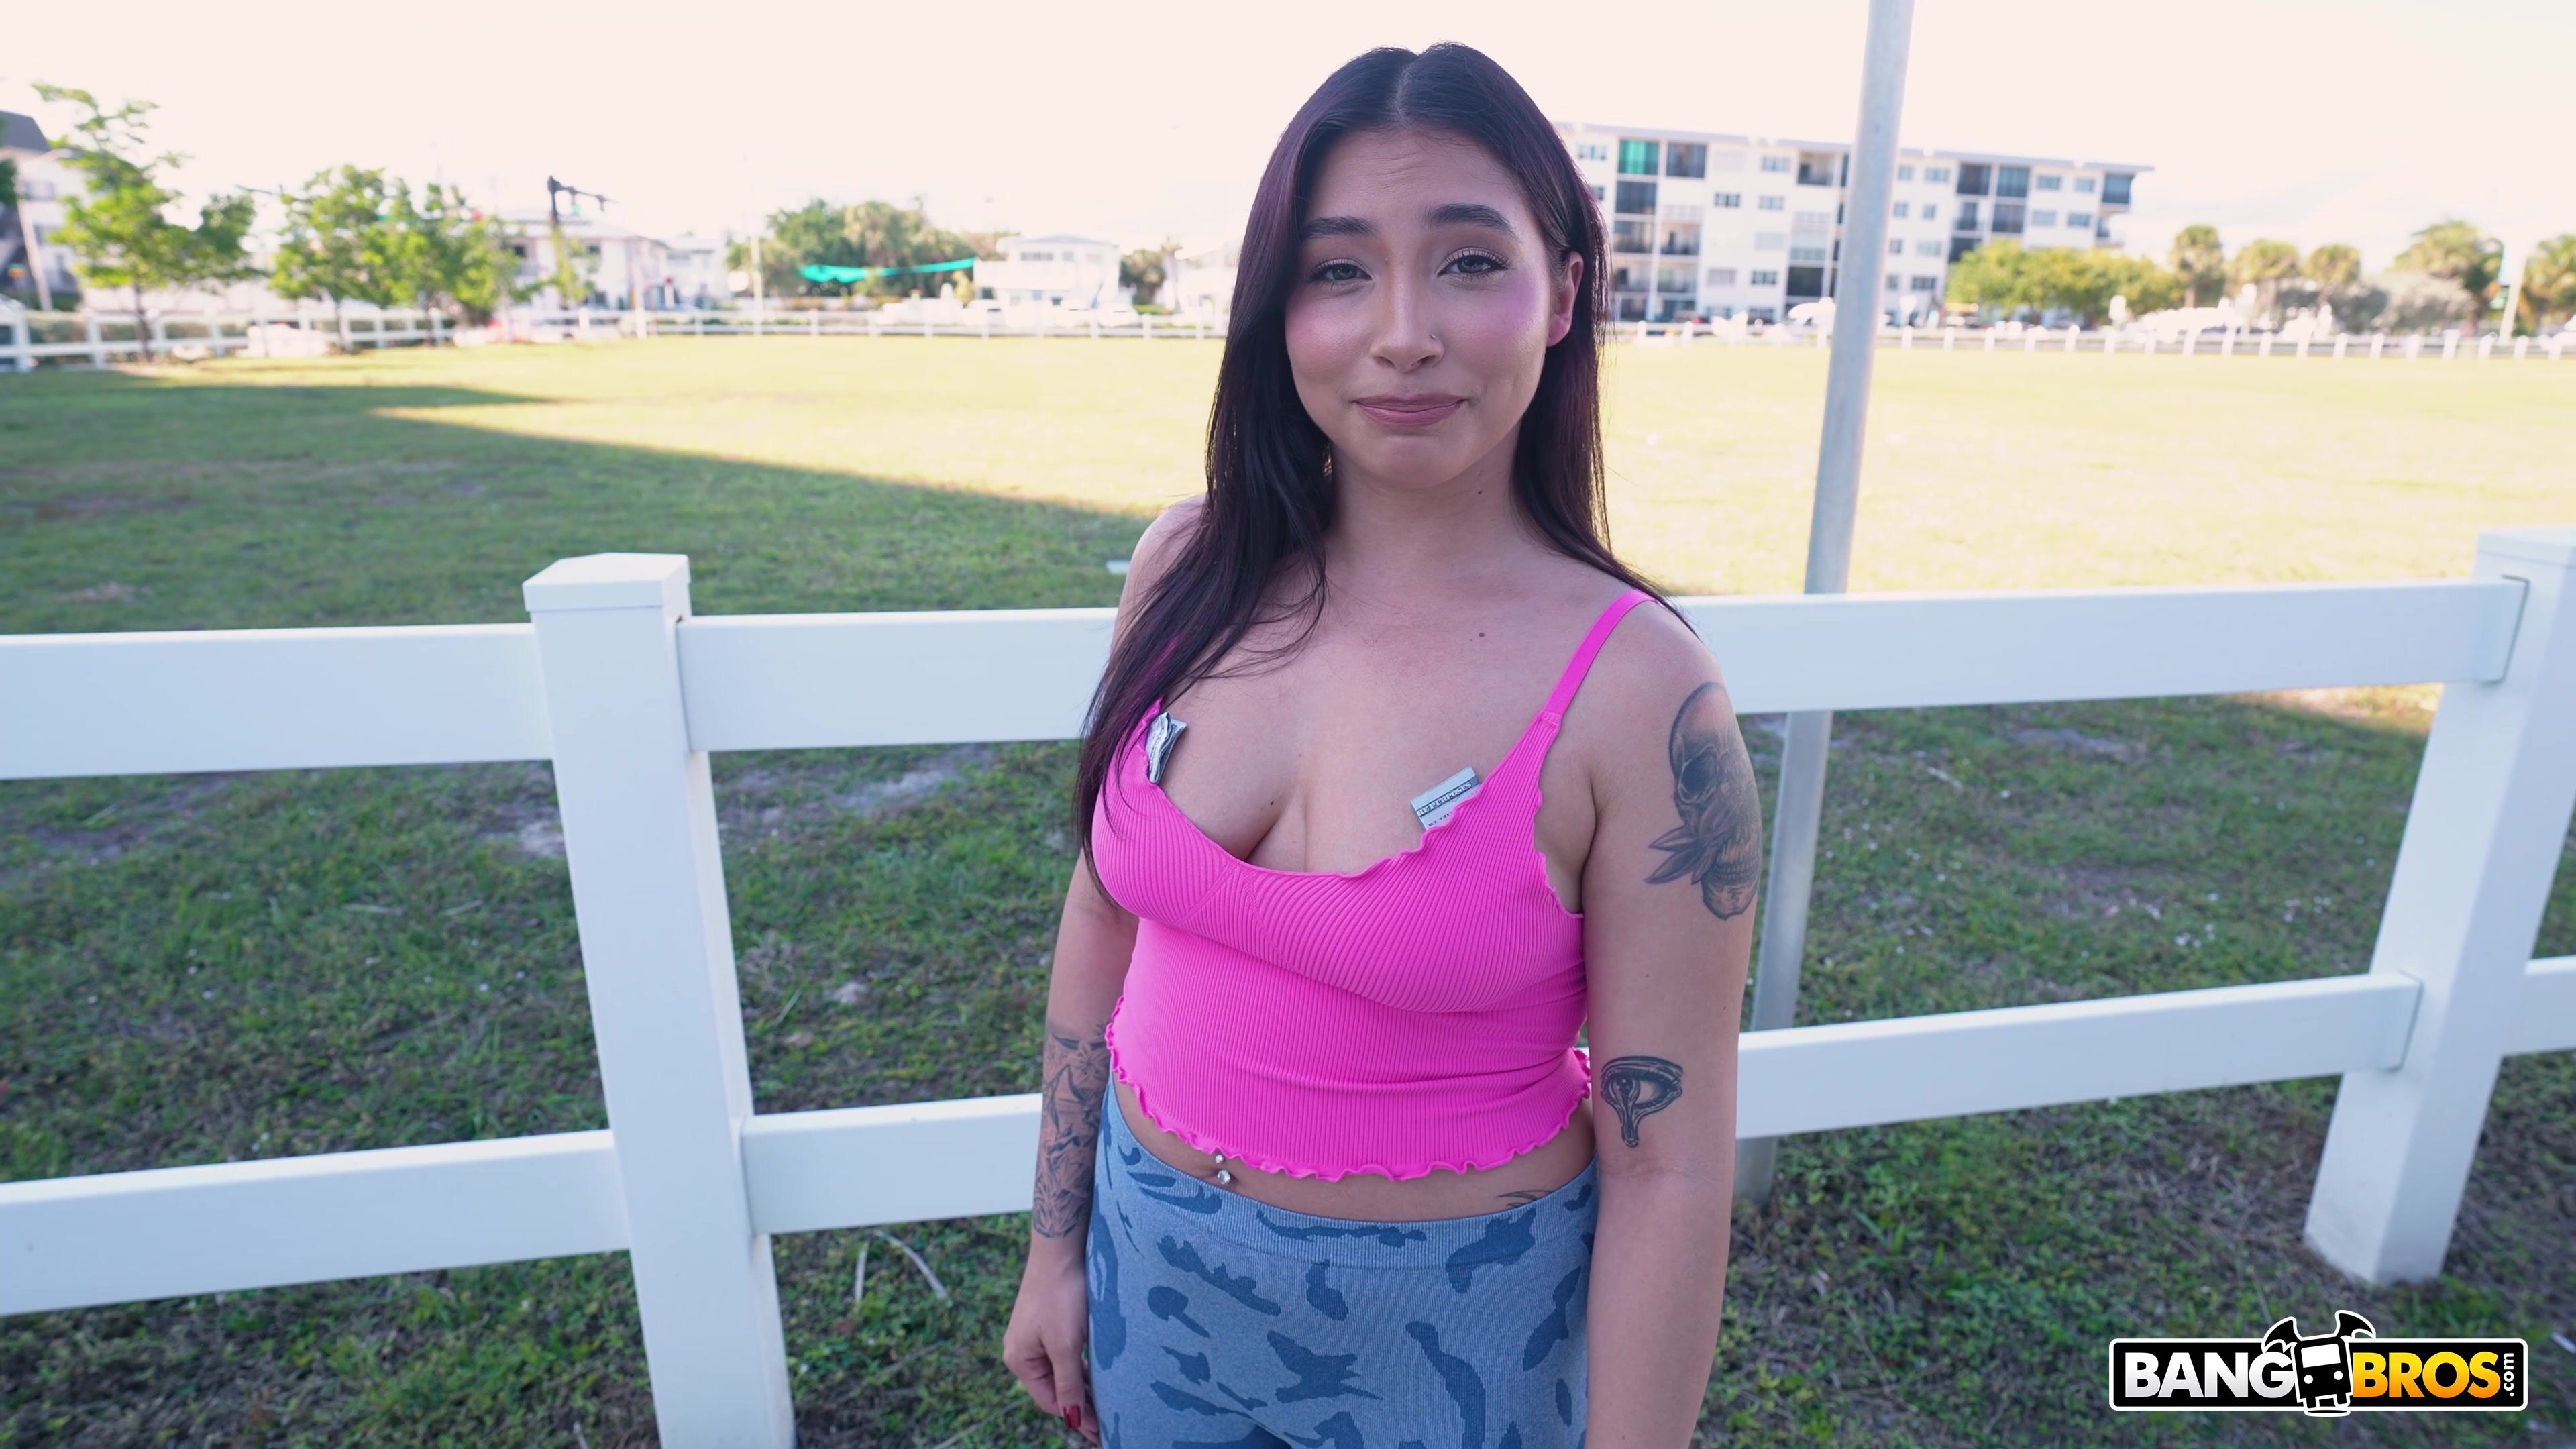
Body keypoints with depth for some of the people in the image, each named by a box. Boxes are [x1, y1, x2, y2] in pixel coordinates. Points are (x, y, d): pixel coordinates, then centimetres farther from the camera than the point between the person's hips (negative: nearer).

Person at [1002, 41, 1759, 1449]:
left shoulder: (1637, 692, -23)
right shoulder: (1190, 568, -10)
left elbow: (1669, 1164, -16)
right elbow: (1106, 916, 0)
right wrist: (1054, 1246, 7)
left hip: (1456, 1327, -3)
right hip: (1154, 1264, 4)